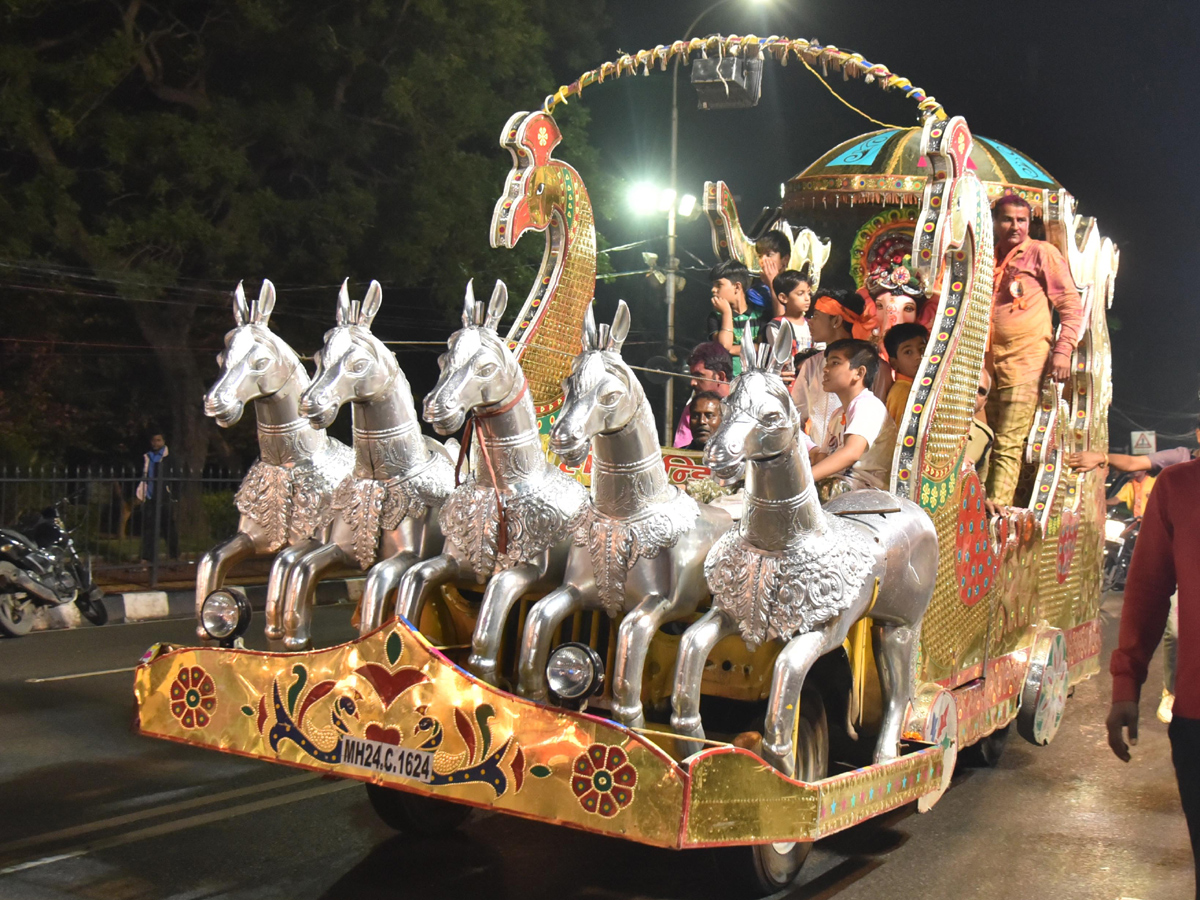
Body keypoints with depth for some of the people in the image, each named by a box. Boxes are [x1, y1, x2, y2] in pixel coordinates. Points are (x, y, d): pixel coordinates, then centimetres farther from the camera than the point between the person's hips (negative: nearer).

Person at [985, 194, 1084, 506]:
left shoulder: (1042, 252, 2)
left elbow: (1071, 304, -1)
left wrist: (1063, 350, -12)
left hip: (1025, 362, -6)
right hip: (989, 362, 6)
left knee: (1008, 445, -12)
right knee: (983, 442, 4)